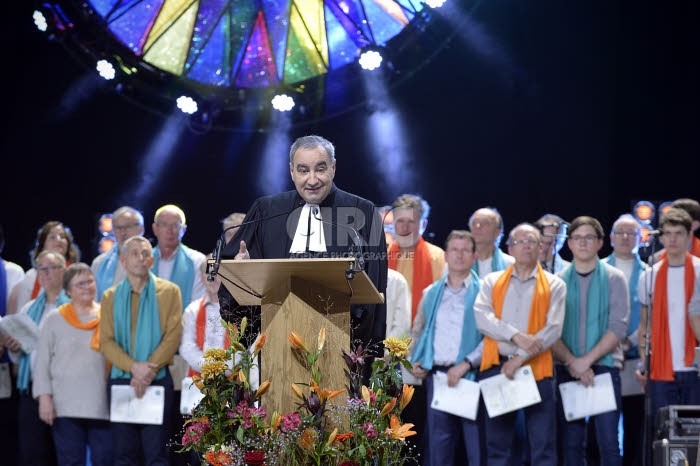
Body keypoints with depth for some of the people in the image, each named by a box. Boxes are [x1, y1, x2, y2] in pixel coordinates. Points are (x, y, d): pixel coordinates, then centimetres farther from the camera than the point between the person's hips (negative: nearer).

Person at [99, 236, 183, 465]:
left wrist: (149, 371, -14)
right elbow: (106, 341, 2)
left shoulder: (169, 291, 6)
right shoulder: (111, 296, 11)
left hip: (158, 379, -2)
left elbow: (173, 336, -3)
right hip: (120, 379, 2)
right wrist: (133, 366, -14)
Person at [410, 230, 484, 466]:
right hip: (436, 375, 4)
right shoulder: (431, 293, 15)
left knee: (476, 443, -3)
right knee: (439, 444, 8)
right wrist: (416, 361, 5)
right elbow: (419, 331, 21)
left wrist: (465, 364, -16)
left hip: (470, 376, -4)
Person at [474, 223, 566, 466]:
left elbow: (553, 329, -5)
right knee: (497, 444, 5)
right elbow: (481, 316, -4)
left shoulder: (554, 285, 7)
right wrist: (516, 336, -17)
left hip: (537, 370, -2)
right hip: (496, 367, 2)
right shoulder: (492, 282, 12)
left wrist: (520, 358, -13)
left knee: (543, 444, -4)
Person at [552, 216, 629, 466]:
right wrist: (572, 362, -13)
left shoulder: (614, 279, 4)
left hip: (605, 367, -2)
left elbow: (618, 327, -5)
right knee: (570, 442, 3)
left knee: (608, 441, -7)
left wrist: (587, 360, -13)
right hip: (566, 371, 2)